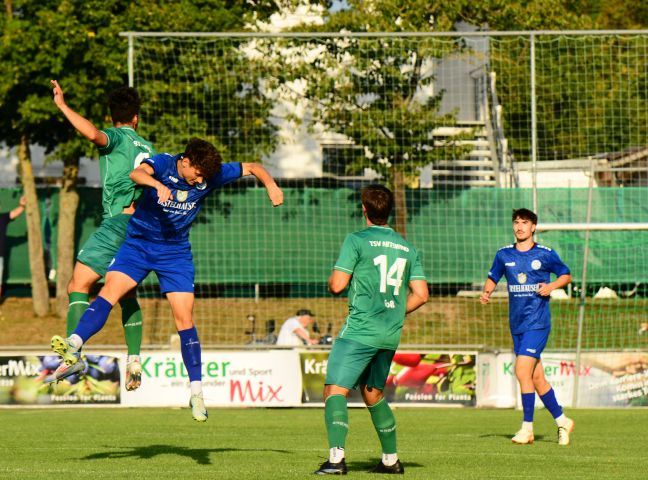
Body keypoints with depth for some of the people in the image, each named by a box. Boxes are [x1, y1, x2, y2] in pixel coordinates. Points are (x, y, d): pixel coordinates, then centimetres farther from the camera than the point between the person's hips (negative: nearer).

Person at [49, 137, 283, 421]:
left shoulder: (211, 176, -7)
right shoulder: (163, 164, -17)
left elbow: (252, 168, 3)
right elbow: (137, 173, -39)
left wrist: (271, 185, -16)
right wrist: (157, 185, -60)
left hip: (176, 252, 2)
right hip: (138, 243, -2)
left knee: (184, 318, -4)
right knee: (110, 290, -23)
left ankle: (196, 391, 0)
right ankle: (74, 344, -39)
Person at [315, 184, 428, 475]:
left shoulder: (357, 241, -5)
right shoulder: (407, 248, 12)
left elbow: (337, 285, -11)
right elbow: (420, 295, 8)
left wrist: (333, 280, 13)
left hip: (360, 329, -7)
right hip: (391, 334, 7)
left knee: (335, 390, -10)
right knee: (373, 394, 22)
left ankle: (336, 457, -28)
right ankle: (391, 459, 25)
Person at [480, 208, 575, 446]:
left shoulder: (545, 254, -2)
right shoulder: (504, 254, 7)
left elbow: (566, 275, 9)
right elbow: (492, 278, 19)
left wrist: (552, 286, -10)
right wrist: (486, 292, -2)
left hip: (537, 322, -5)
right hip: (517, 324, 5)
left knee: (522, 371, -17)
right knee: (537, 378, 9)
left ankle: (527, 428, -9)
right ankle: (562, 421, 23)